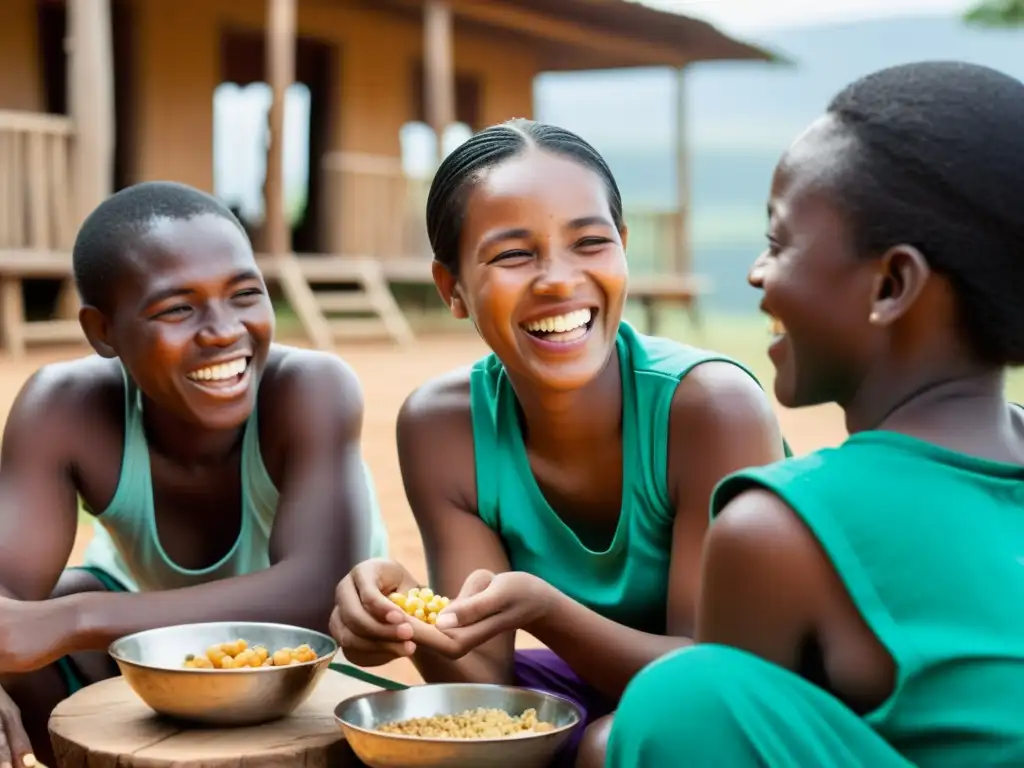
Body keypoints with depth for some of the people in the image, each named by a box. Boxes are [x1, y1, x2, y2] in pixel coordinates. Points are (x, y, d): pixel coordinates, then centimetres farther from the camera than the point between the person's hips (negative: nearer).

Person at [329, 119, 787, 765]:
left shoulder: (712, 405, -27)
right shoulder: (441, 426, -13)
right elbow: (483, 680, -13)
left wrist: (544, 610, -40)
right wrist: (410, 621, -36)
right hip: (597, 685, 4)